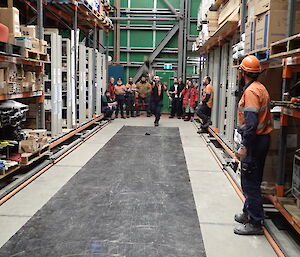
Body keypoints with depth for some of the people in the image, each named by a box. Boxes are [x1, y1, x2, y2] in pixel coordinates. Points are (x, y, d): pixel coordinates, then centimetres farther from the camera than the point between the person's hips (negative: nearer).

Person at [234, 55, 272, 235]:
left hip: (254, 141, -10)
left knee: (250, 182, -2)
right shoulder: (260, 88, 12)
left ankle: (255, 223, 8)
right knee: (253, 180, 19)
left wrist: (244, 147, -22)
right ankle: (249, 213, 33)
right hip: (262, 138, 10)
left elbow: (251, 123, -26)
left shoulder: (251, 91, -19)